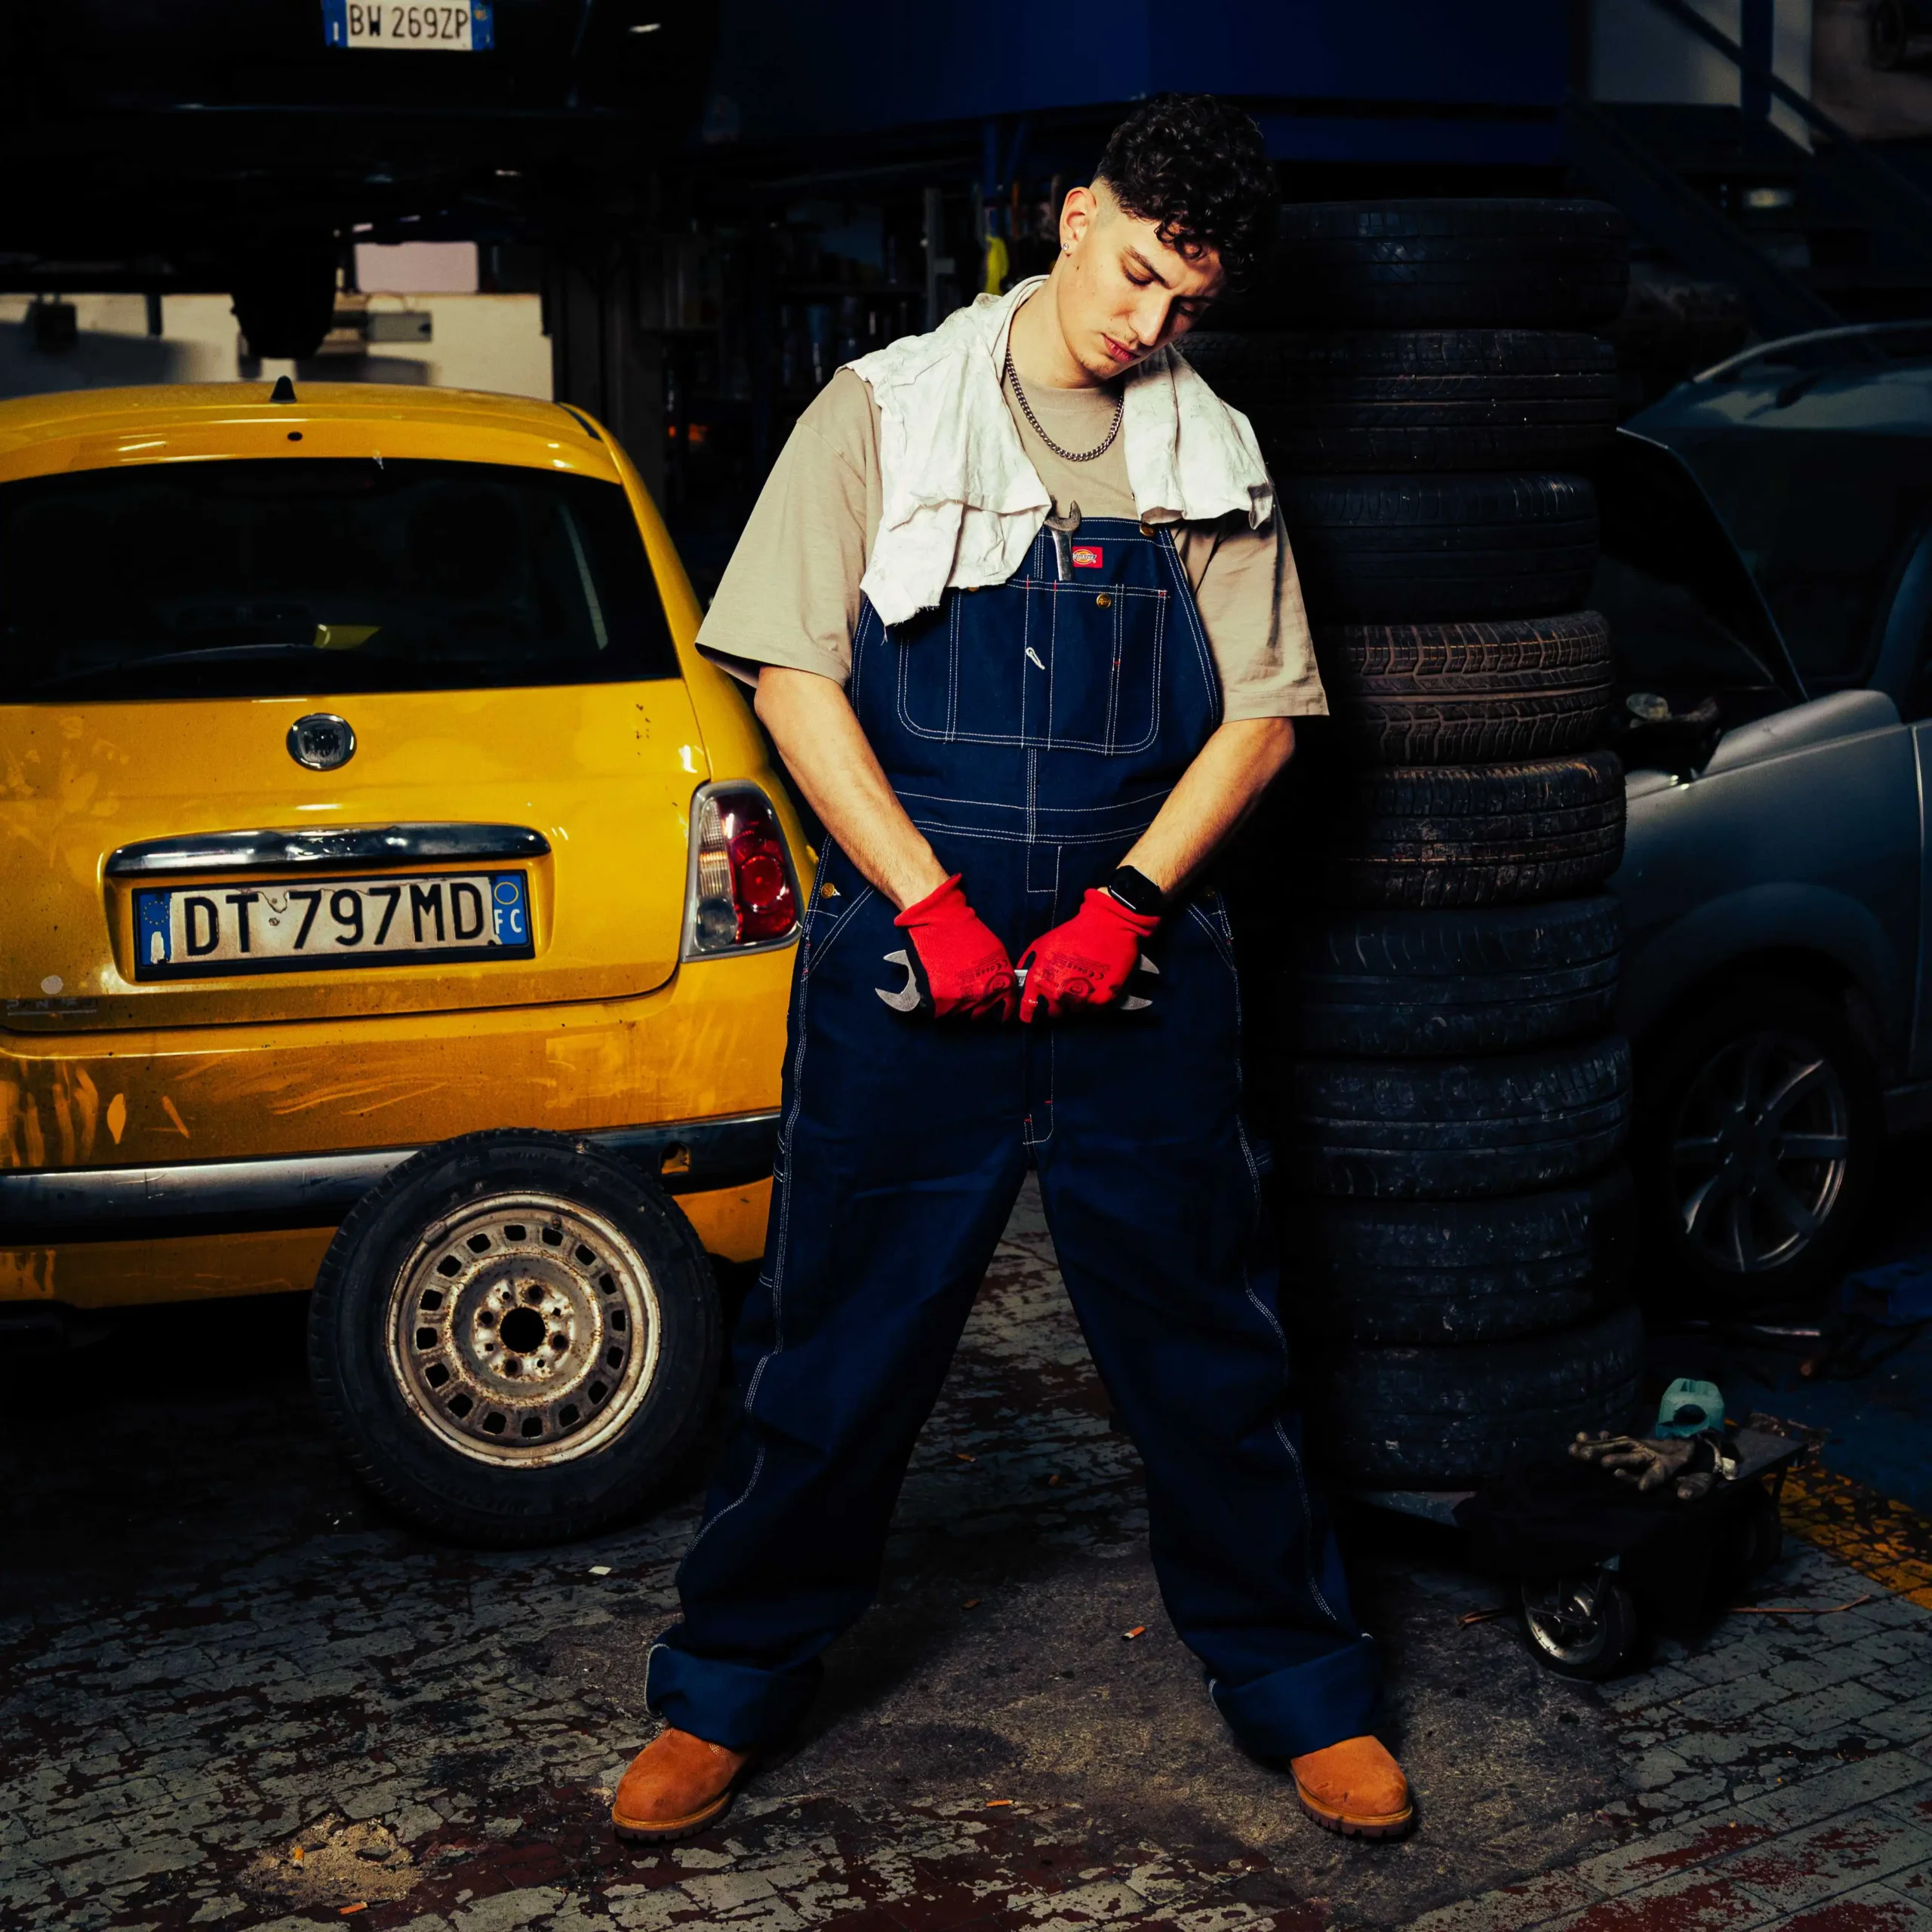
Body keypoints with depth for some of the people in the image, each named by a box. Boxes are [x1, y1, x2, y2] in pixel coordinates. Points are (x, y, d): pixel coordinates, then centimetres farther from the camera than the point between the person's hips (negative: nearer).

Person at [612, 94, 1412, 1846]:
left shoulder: (1212, 455, 9)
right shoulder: (886, 413, 1)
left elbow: (1263, 712, 6)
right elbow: (794, 675, -3)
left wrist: (1128, 901, -8)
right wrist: (933, 903, -12)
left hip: (1138, 957, 2)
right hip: (907, 952, -2)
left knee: (1210, 1336, 7)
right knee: (839, 1335, 5)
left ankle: (1302, 1691, 22)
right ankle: (727, 1692, 21)